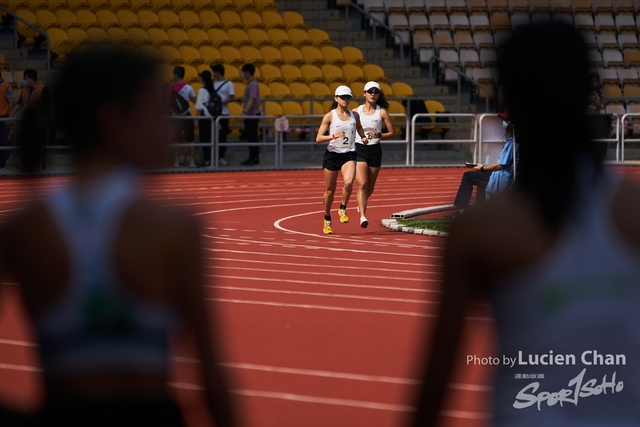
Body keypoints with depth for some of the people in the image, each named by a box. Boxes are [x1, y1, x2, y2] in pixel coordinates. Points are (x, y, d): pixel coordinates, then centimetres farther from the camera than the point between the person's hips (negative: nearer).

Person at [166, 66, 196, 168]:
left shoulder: (171, 88, -5)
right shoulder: (188, 88, -8)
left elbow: (168, 102, -1)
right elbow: (194, 101, -3)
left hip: (175, 116, 1)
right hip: (186, 115, -1)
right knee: (190, 139, 6)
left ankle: (177, 162, 8)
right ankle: (192, 161, 3)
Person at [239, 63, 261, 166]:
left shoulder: (253, 84, -16)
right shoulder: (250, 84, 13)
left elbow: (252, 100, -25)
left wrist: (245, 112, -31)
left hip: (253, 115, -10)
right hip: (249, 115, 10)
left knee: (253, 137, -6)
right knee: (249, 136, 12)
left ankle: (255, 159, -2)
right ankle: (252, 158, 17)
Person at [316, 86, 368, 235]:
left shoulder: (354, 115, 5)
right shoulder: (329, 116, -5)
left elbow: (359, 127, 29)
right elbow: (318, 138, -8)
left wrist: (363, 137, 10)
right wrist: (334, 136, -23)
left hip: (349, 155, 1)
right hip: (332, 154, -1)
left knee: (348, 183, -26)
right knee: (330, 190, 7)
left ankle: (343, 209, -1)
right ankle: (327, 219, 29)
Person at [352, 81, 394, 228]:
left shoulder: (382, 112, 0)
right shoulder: (356, 111, 1)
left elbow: (392, 133, 2)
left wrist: (379, 135, -16)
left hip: (375, 151, 1)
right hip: (359, 150, -1)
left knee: (370, 188, 12)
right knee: (362, 184, -20)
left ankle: (361, 203, 46)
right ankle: (363, 217, -24)